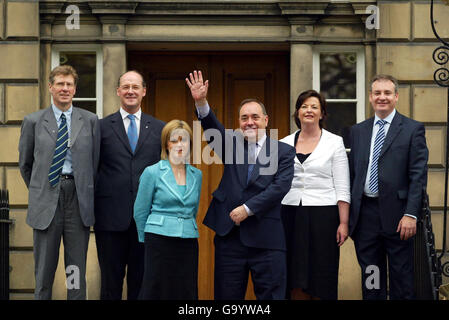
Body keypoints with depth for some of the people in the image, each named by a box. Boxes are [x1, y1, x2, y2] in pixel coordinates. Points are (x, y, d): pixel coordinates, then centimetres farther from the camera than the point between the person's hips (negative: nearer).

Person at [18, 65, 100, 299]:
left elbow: (95, 162, 10)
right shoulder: (33, 121, 5)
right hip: (47, 201, 0)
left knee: (77, 272, 5)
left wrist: (85, 191, 8)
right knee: (44, 271, 5)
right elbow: (25, 164, 13)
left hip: (78, 199, 1)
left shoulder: (90, 121, 6)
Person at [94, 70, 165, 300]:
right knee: (111, 283, 5)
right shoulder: (102, 127, 5)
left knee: (141, 282, 7)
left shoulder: (159, 128, 9)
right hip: (111, 216, -1)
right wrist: (91, 207, 0)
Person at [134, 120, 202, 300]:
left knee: (186, 293, 0)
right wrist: (147, 240, 12)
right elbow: (140, 212, 5)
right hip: (160, 243, -4)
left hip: (189, 243, 4)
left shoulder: (196, 175, 12)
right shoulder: (152, 173, -1)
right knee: (157, 292, -5)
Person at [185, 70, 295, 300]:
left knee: (271, 295, 0)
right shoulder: (232, 144, 12)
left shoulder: (284, 151, 4)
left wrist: (248, 208, -13)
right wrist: (201, 103, -25)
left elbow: (280, 186, -8)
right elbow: (213, 128, -6)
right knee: (227, 296, 7)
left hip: (266, 238, -2)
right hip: (229, 235, 2)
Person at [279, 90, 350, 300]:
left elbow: (342, 188, -1)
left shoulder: (334, 143, 3)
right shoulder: (285, 144, 10)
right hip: (291, 214, 2)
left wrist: (343, 223, -8)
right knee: (296, 281, 2)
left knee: (321, 280, -2)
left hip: (323, 214, -2)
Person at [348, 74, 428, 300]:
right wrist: (349, 215, 7)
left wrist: (411, 214, -15)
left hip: (396, 214, -4)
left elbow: (418, 176, -6)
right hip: (364, 213, 4)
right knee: (370, 277, 10)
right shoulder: (358, 131, 13)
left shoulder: (413, 129, -1)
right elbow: (352, 174, 14)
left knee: (402, 280, 1)